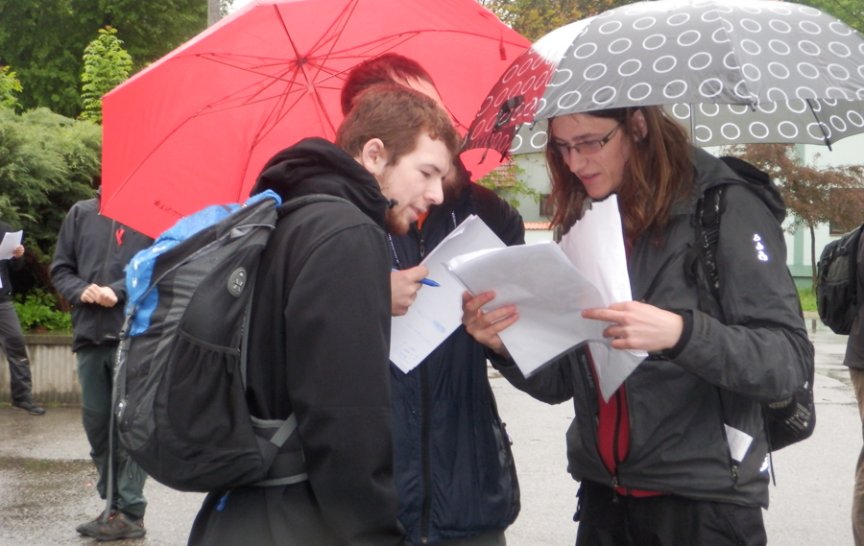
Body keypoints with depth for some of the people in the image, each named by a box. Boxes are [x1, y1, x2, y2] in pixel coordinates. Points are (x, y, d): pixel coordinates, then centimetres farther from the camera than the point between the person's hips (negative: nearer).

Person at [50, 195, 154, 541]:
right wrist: (81, 291, -7)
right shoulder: (80, 214, 14)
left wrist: (119, 291, -18)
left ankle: (130, 512, 3)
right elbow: (60, 269, 13)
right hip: (89, 333, 5)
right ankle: (114, 505, 21)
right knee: (96, 422, 10)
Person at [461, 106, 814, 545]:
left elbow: (790, 359, -16)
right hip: (602, 495, 5)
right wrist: (506, 347, -9)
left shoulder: (723, 208, -9)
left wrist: (681, 333, -31)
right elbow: (560, 383, 10)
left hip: (702, 504, -5)